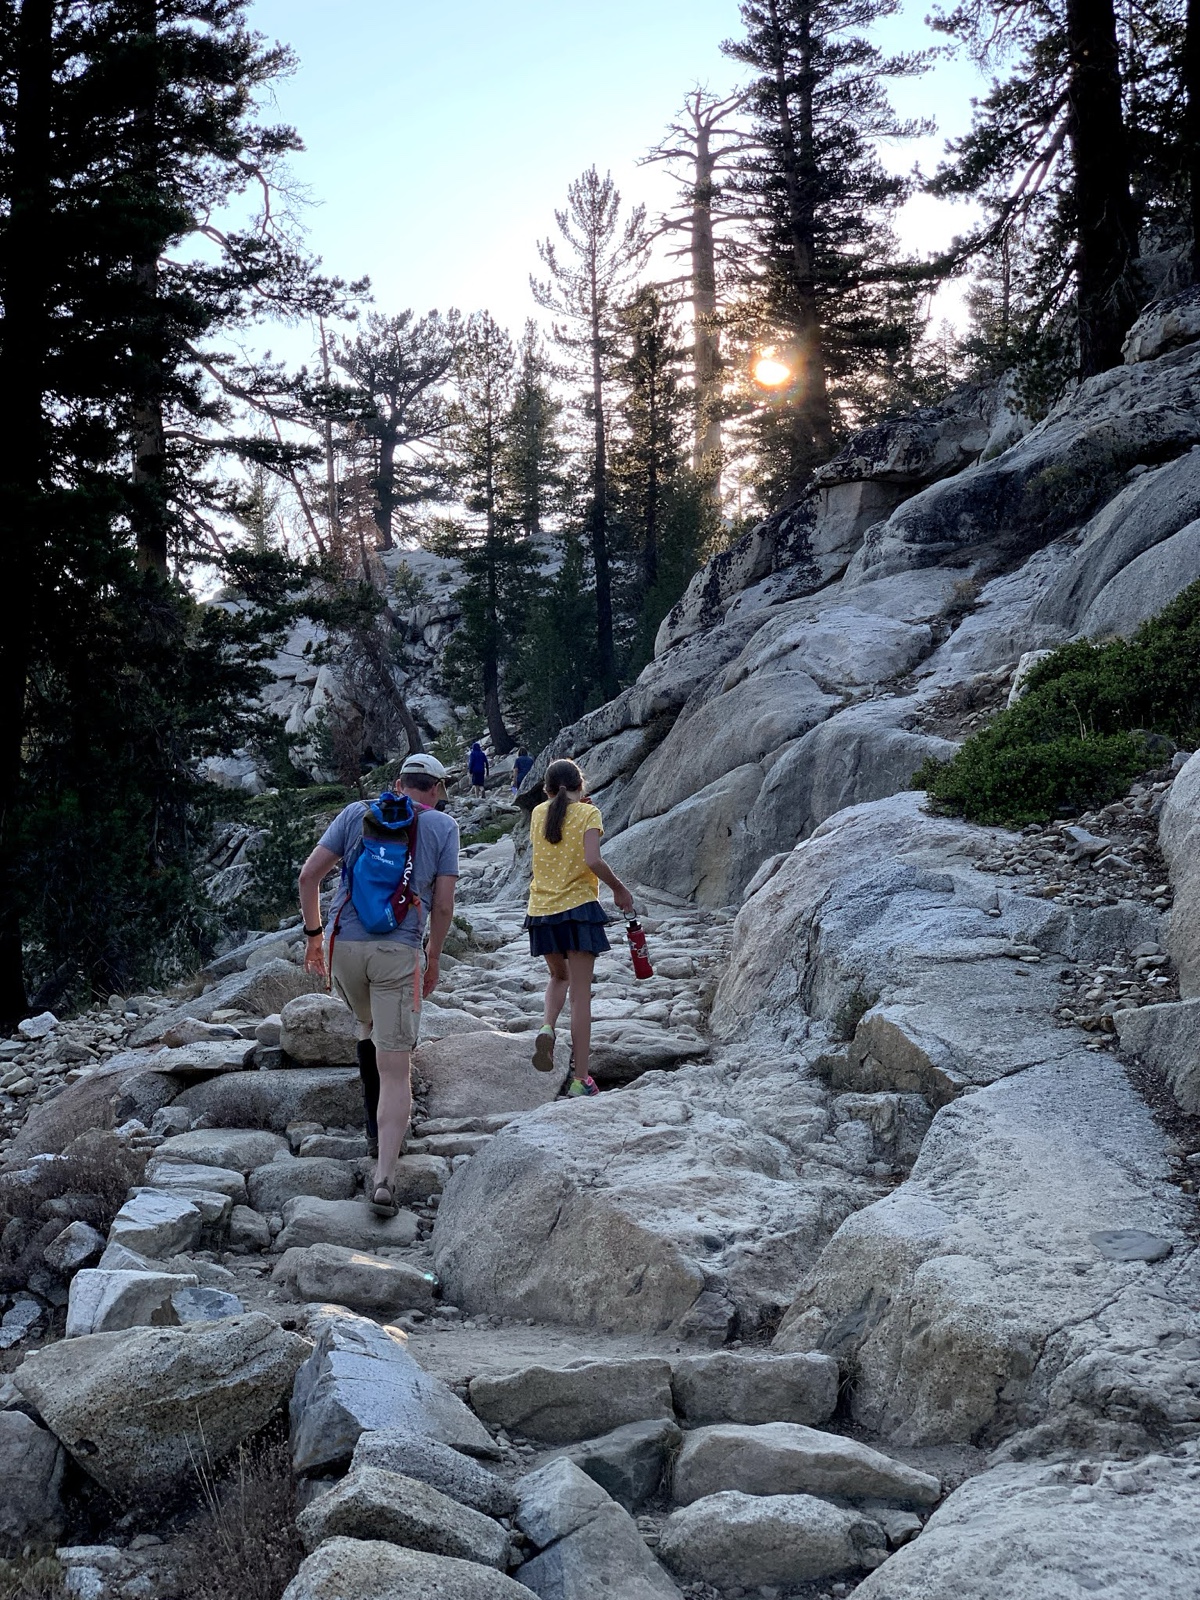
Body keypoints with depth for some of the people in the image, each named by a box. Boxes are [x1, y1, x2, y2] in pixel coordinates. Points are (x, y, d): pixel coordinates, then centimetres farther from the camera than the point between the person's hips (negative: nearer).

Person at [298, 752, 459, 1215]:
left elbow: (309, 874, 5)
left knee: (369, 1024, 31)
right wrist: (433, 959, 14)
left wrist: (313, 934, 14)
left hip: (344, 945, 3)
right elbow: (443, 905, 1)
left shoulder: (356, 813, 11)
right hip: (400, 951, -3)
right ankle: (384, 1176, -13)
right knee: (396, 1069, -2)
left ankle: (377, 1131, 31)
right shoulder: (443, 826, 6)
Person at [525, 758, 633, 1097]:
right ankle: (580, 1078, 0)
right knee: (581, 993, 0)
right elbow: (593, 860, -17)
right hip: (578, 908, -4)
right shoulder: (588, 813, -5)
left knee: (559, 976, 27)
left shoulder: (539, 812, 7)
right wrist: (619, 889, -4)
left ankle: (547, 1027, -2)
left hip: (541, 910, 4)